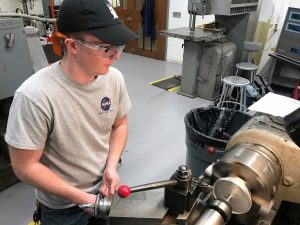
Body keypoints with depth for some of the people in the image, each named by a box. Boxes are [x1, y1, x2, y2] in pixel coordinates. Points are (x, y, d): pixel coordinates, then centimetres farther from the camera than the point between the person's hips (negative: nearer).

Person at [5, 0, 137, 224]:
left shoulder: (114, 78, -15)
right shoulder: (34, 96, -30)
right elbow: (25, 167, -20)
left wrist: (111, 166, -13)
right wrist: (81, 198, -17)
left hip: (105, 188, 5)